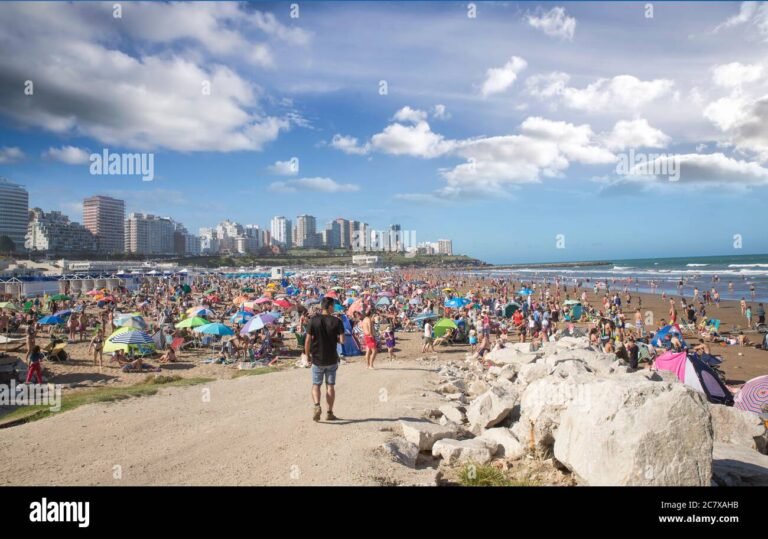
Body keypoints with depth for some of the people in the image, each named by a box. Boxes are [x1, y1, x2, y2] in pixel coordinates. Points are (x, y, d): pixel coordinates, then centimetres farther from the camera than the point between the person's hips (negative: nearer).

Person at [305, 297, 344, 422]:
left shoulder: (314, 320, -6)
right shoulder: (337, 321, -8)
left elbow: (308, 340, -8)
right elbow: (342, 340, -13)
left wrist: (308, 355, 4)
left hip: (317, 359, 0)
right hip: (332, 359, 0)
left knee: (316, 385, 11)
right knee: (330, 386, 11)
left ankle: (317, 406, -13)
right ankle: (330, 413, 15)